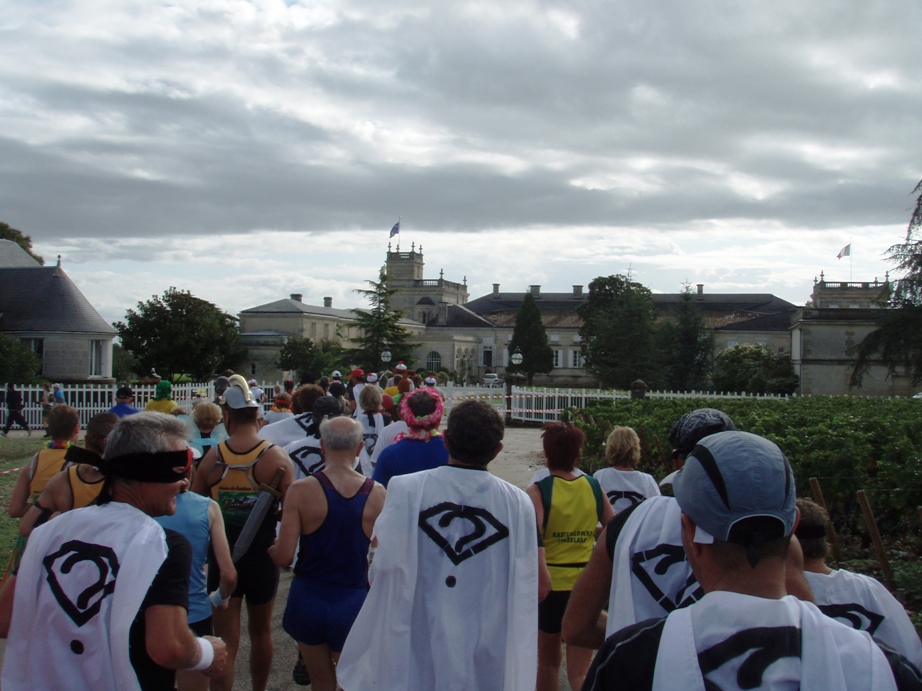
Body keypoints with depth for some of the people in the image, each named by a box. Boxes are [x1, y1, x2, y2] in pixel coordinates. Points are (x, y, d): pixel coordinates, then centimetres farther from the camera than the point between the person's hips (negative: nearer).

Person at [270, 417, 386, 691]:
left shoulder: (301, 490, -14)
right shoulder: (376, 493, -10)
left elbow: (283, 556, -14)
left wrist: (270, 547, 8)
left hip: (308, 598, 0)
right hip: (353, 602, 0)